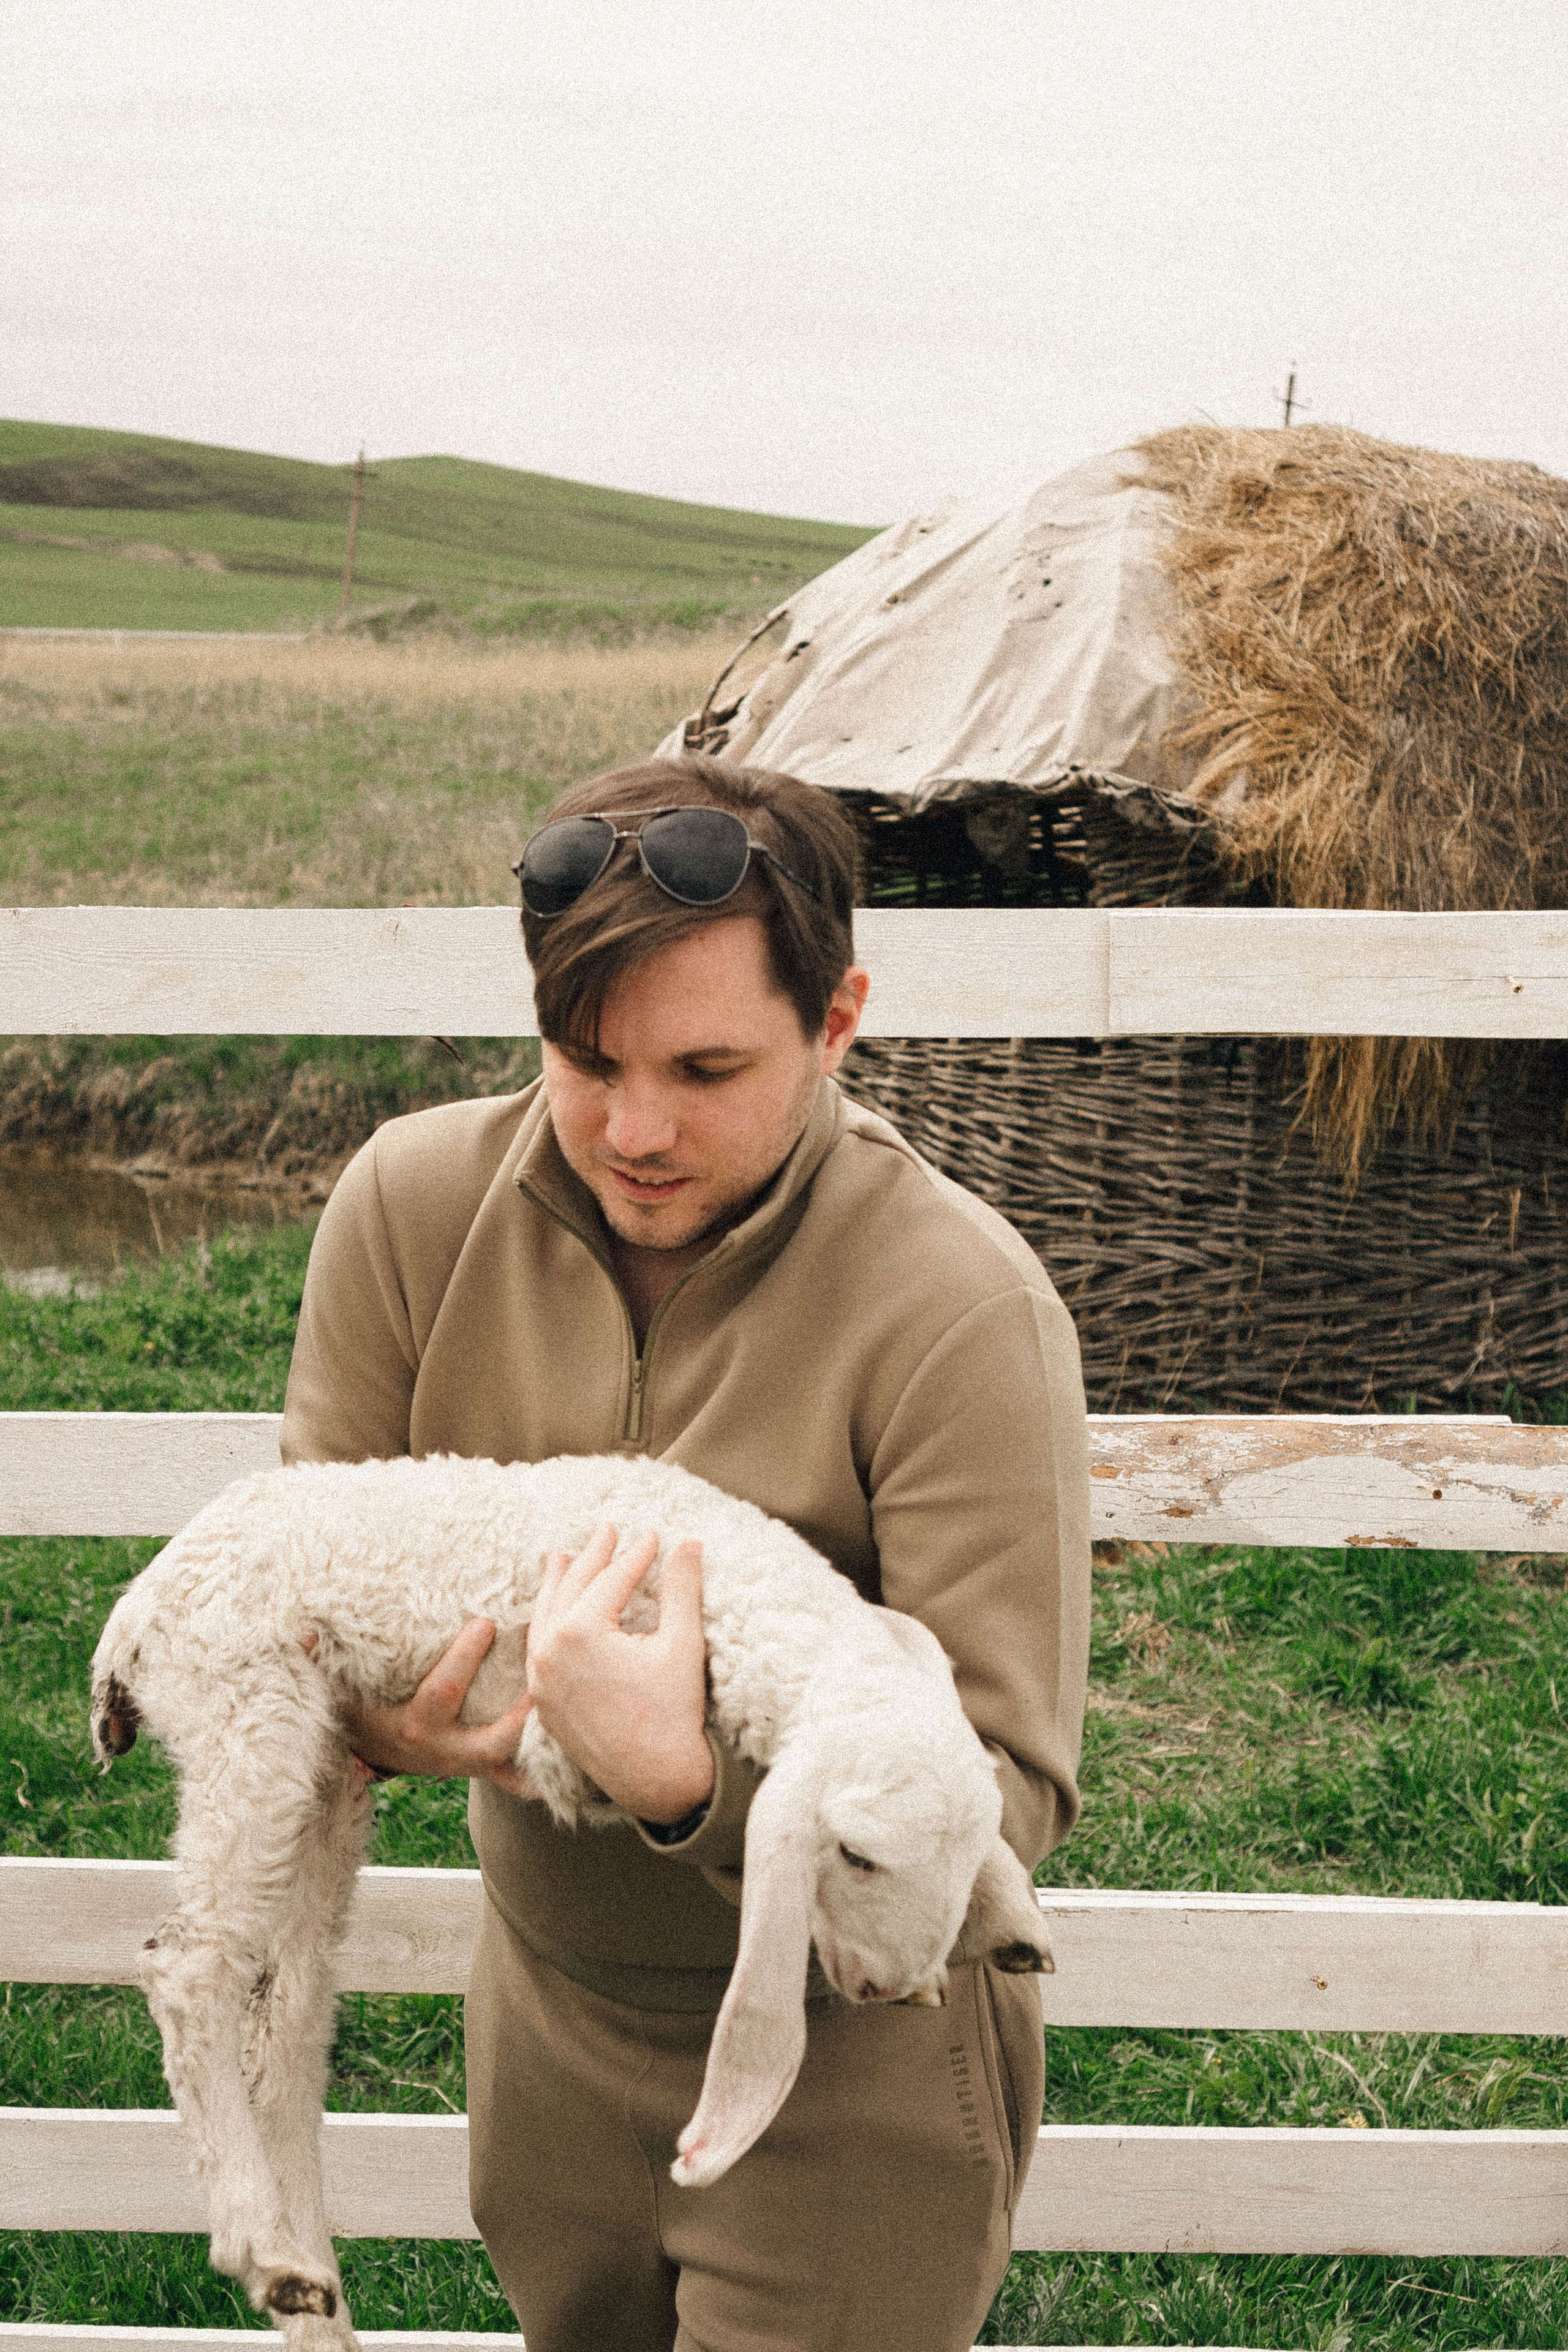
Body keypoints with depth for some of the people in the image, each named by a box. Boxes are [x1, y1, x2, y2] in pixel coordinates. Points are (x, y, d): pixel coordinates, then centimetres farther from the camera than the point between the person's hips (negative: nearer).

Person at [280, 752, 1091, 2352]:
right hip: (544, 2021, 5)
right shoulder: (412, 1202, -12)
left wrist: (686, 1783, -43)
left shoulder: (960, 1309, -26)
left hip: (853, 2074, -5)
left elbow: (1002, 1797, -27)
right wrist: (370, 1714, -24)